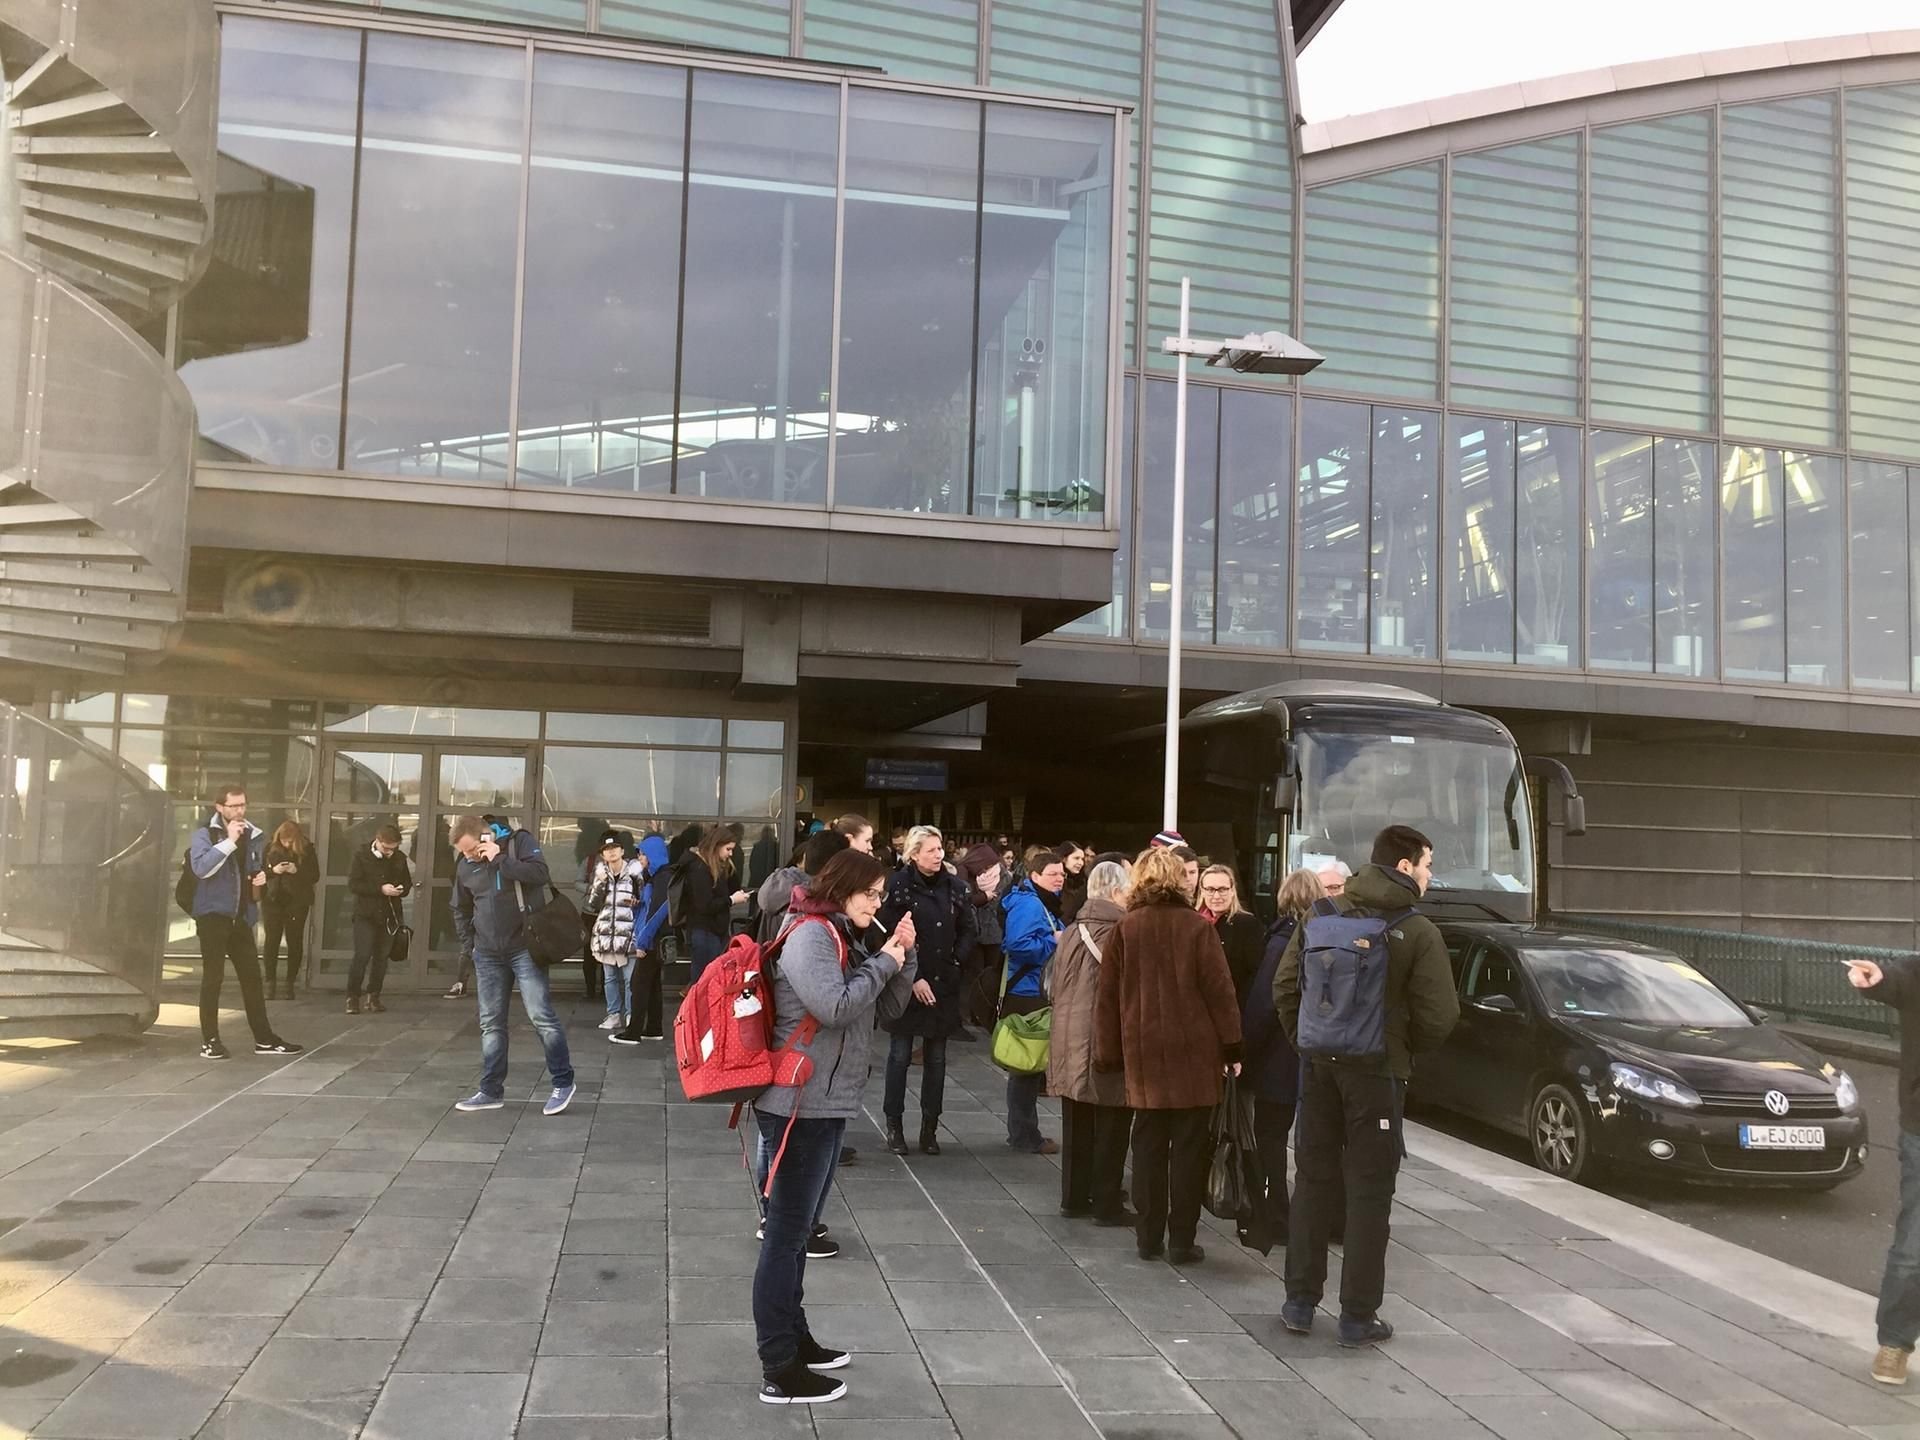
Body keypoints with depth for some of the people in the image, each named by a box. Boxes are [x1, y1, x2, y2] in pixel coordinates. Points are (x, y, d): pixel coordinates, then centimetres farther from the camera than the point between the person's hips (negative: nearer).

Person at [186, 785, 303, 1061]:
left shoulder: (255, 836, 11)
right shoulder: (205, 834, -6)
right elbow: (201, 867, -23)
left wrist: (260, 878, 4)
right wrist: (229, 841, -23)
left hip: (241, 917, 5)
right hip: (213, 915, -5)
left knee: (252, 977, 7)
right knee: (213, 978, -2)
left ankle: (264, 1039, 12)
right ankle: (209, 1042, 5)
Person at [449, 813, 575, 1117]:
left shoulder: (519, 841, -6)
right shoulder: (465, 865, 8)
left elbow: (540, 873, -22)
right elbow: (460, 909, 21)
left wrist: (499, 860, -21)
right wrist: (470, 942, 12)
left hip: (525, 948, -5)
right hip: (488, 955, 5)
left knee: (541, 1015, -8)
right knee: (491, 1024, 8)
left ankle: (563, 1083, 3)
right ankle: (492, 1091, 17)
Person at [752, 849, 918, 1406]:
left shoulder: (847, 938, 14)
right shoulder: (810, 935, -14)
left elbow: (885, 1010, 16)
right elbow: (836, 1007, -26)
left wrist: (902, 957, 2)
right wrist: (883, 961, -15)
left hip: (828, 1102, 10)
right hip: (802, 1103, -10)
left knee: (798, 1228, 18)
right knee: (787, 1232, -3)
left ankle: (793, 1338, 30)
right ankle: (780, 1372, 3)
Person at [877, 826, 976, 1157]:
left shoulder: (954, 886, 3)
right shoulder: (899, 886, -8)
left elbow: (969, 932, 10)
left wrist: (956, 964, -3)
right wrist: (913, 978, -14)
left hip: (943, 986, 4)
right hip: (907, 985, -4)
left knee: (936, 1058, 9)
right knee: (900, 1055, 4)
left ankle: (930, 1128, 17)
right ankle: (894, 1126, 15)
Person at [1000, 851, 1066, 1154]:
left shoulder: (1045, 904, 16)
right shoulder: (1028, 905, -17)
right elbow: (1018, 944, -28)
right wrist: (1054, 941, -20)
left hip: (1039, 993, 11)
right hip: (1026, 995, -11)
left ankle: (1023, 1131, 26)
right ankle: (1024, 1134, 7)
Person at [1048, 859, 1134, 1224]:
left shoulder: (1070, 933, 2)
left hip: (1071, 1046, 6)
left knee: (1076, 1126, 16)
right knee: (1111, 1129, 5)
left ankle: (1074, 1197, 25)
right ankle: (1107, 1204, 11)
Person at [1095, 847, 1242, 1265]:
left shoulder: (1124, 930, 1)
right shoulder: (1198, 927, -6)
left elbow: (1108, 997, 4)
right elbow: (1219, 990, -7)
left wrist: (1108, 1053, 10)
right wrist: (1232, 1047, 0)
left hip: (1143, 1053, 2)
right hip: (1194, 1052, -2)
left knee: (1148, 1144, 11)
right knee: (1189, 1147, 5)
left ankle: (1149, 1237, 16)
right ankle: (1181, 1241, 7)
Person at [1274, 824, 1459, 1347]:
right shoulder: (1418, 931, -10)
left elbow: (1285, 986, 0)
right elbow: (1438, 1014, -14)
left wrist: (1306, 1041, 10)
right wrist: (1405, 1051, 4)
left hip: (1319, 1064, 4)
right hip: (1377, 1070, -4)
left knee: (1313, 1180, 13)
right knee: (1368, 1191, 5)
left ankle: (1300, 1302, 19)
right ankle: (1358, 1317, 10)